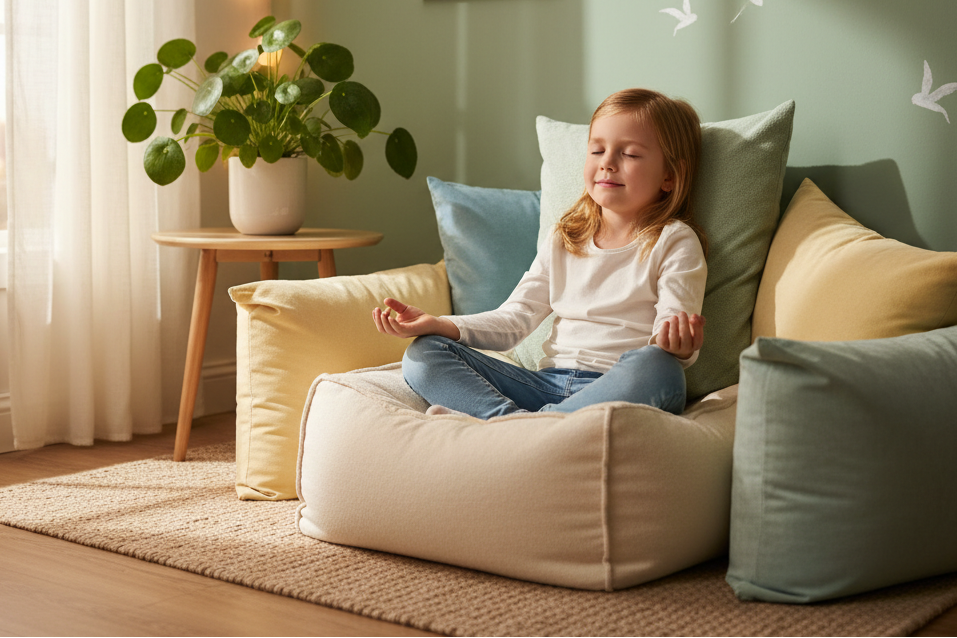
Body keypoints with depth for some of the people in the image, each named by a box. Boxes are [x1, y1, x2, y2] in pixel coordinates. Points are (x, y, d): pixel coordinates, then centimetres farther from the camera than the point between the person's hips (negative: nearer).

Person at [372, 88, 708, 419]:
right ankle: (515, 418, -34)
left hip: (616, 391, -4)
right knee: (423, 355, -9)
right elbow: (514, 318, 16)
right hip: (549, 383, 5)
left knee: (653, 368, -41)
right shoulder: (563, 241, 20)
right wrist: (437, 324, 0)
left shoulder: (674, 243, 5)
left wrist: (678, 346, -35)